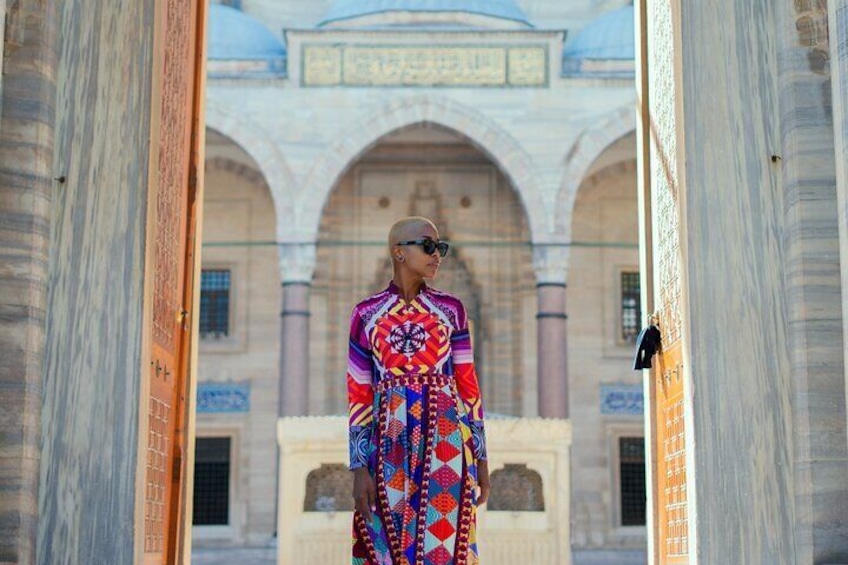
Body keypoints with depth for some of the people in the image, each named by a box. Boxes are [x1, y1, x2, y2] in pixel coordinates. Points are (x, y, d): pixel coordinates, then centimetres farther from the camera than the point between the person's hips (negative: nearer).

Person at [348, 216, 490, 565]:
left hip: (446, 447, 0)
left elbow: (468, 386, 6)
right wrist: (359, 468, -4)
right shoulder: (366, 314, 3)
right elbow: (358, 397, 1)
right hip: (390, 451, 0)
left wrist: (481, 457, 4)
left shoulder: (450, 310, 6)